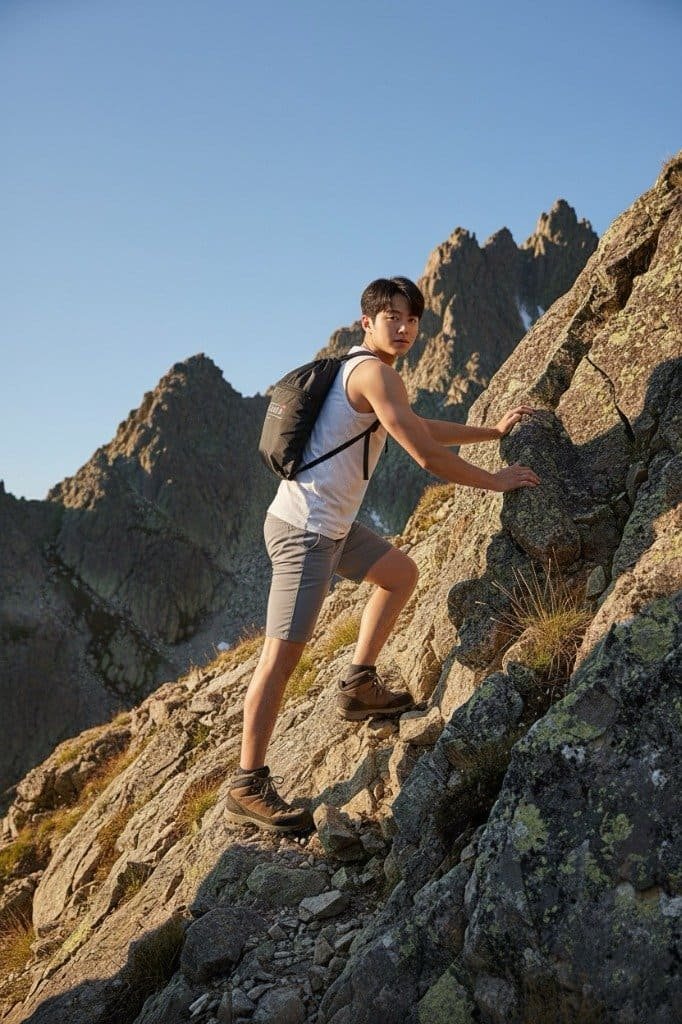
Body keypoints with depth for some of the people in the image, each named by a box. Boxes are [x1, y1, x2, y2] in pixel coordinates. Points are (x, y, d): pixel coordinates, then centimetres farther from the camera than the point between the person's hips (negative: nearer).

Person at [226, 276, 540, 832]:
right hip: (304, 529, -11)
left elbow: (424, 427, 29)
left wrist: (493, 431, 29)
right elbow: (428, 455, -18)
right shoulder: (374, 374, -15)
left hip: (332, 525, 11)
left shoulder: (366, 372, 16)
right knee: (283, 653, -9)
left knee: (401, 573, 25)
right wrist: (494, 480, -4)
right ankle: (248, 786, -2)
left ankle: (359, 686, 29)